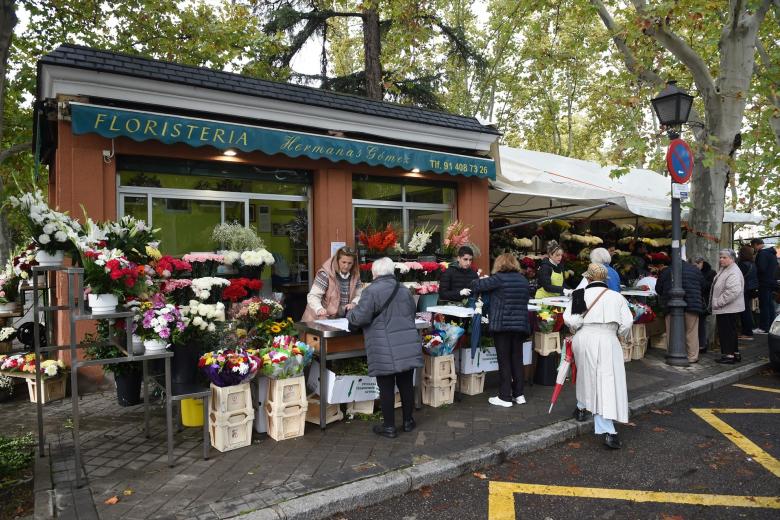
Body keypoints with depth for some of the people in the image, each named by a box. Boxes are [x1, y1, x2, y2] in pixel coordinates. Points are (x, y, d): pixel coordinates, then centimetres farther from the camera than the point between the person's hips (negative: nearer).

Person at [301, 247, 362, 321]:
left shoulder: (355, 275, 3)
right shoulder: (326, 274, -11)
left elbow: (359, 295, 9)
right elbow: (313, 296, -17)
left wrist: (353, 303, -14)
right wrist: (319, 309, -37)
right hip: (322, 320, -4)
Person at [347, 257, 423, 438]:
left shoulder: (372, 290, -10)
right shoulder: (404, 290, 11)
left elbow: (360, 317, -14)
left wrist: (349, 314, 7)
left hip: (386, 350, -5)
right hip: (408, 346, 6)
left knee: (386, 387, 5)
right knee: (406, 383, 15)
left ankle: (389, 427, 15)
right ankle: (408, 421, 28)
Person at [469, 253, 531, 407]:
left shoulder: (499, 278, -10)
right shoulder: (523, 280, 9)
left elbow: (475, 286, -9)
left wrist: (482, 280, 13)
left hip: (502, 325, -5)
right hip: (520, 325, 6)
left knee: (504, 361, 1)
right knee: (517, 359, 13)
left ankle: (505, 397, 6)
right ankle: (519, 394, 20)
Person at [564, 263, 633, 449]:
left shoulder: (580, 295, 1)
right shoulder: (617, 297, 4)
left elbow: (569, 319, -8)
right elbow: (627, 323, 0)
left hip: (584, 339, 1)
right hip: (607, 341, -1)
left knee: (586, 375, 25)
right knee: (607, 382, -2)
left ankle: (582, 408, 42)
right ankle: (607, 431, -8)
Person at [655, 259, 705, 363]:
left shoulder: (666, 271, 5)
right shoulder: (696, 270, 9)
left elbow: (658, 289, 8)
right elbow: (703, 286, 17)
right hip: (692, 306, 1)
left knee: (672, 332, 5)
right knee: (691, 333, 5)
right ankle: (692, 357, 8)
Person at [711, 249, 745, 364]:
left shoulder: (733, 272, -19)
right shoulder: (723, 270, 15)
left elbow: (733, 291, -30)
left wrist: (718, 303, -23)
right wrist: (717, 303, 17)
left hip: (728, 309, -11)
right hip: (723, 308, 11)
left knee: (726, 332, -5)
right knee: (730, 332, 17)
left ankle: (728, 355, 0)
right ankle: (735, 354, 26)